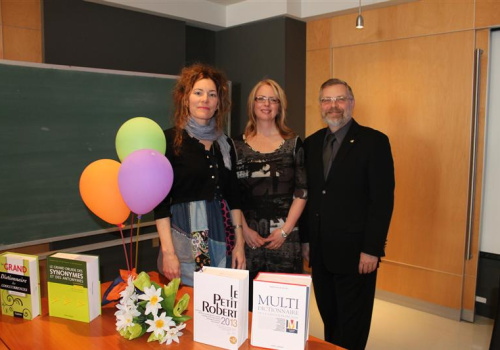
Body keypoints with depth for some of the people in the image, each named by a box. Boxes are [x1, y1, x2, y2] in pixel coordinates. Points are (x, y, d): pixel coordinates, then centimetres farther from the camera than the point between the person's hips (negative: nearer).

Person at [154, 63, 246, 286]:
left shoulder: (225, 143, 10)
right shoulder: (170, 140, -5)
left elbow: (233, 197, 12)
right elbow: (161, 200, -8)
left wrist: (239, 242, 6)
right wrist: (168, 251, -13)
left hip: (223, 239, 5)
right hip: (184, 237, -4)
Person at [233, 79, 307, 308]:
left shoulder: (293, 143, 4)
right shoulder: (238, 144, 6)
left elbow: (302, 191, 1)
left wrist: (285, 230, -7)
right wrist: (244, 230, -5)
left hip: (285, 233, 0)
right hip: (248, 234, 1)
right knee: (248, 297, 5)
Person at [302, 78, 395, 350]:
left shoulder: (374, 141, -8)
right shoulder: (311, 143, 8)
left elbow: (383, 200, -12)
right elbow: (308, 195, 11)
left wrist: (372, 249, -14)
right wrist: (306, 239, 9)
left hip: (355, 253, -5)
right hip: (320, 253, 5)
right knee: (329, 320, 18)